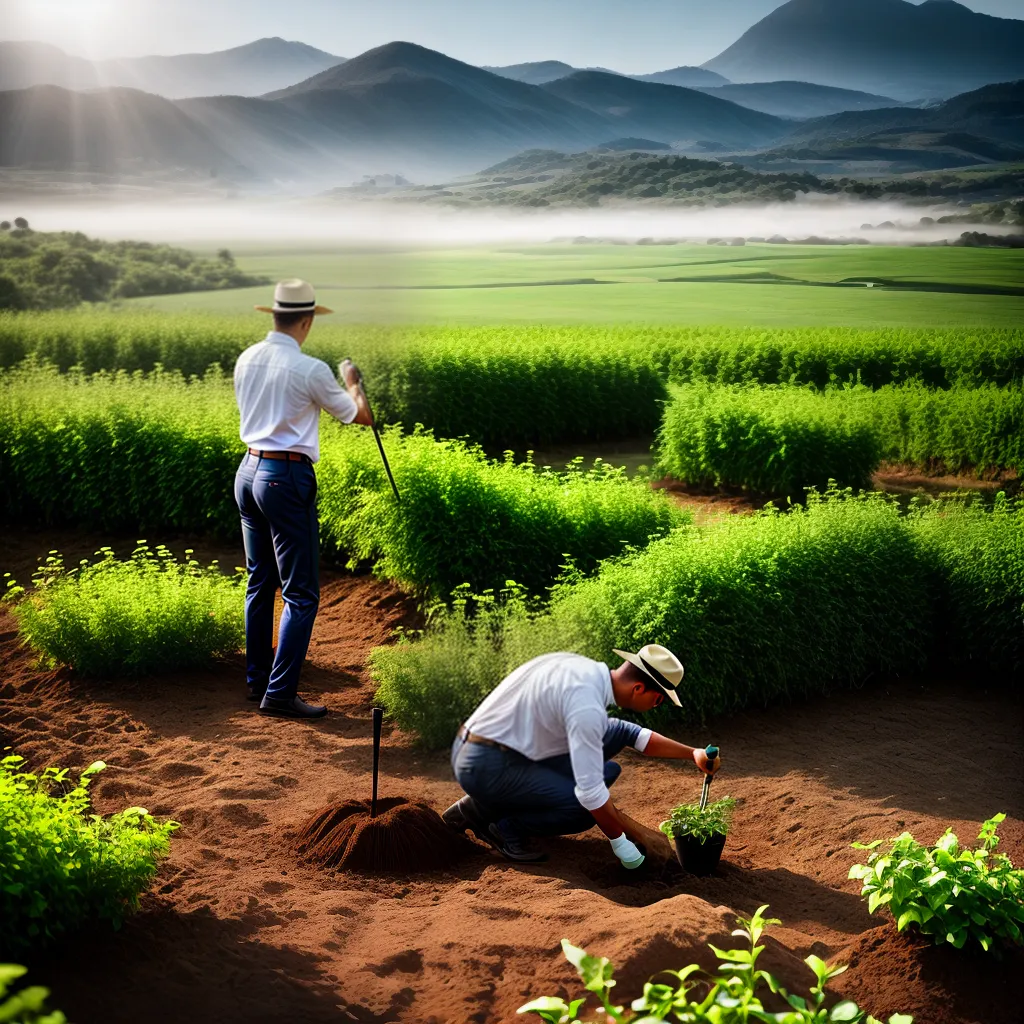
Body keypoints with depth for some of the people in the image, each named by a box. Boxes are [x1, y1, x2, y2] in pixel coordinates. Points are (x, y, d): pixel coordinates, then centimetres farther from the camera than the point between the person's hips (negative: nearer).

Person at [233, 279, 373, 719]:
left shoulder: (246, 360, 5)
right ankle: (279, 692, -4)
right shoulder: (310, 370, -14)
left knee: (260, 583, 17)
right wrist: (351, 381, 20)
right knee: (301, 593, -2)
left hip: (248, 471, 8)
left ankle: (256, 680, 24)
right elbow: (361, 416, -1)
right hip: (287, 478, -8)